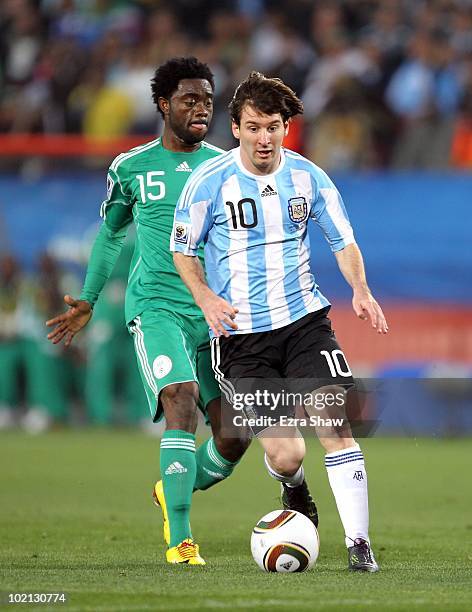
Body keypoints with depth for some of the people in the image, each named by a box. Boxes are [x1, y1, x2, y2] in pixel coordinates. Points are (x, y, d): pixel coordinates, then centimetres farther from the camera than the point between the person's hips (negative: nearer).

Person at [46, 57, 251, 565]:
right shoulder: (131, 167, 5)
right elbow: (110, 232, 21)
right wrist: (88, 301, 24)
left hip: (217, 314, 3)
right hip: (155, 308, -3)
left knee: (235, 437, -3)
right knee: (181, 401, -26)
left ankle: (173, 493, 29)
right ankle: (179, 539, -24)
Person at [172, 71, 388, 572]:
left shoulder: (308, 177, 0)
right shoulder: (210, 181, -6)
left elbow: (343, 241, 8)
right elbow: (182, 249, 5)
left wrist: (360, 290, -11)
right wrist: (206, 298, -12)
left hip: (304, 319, 2)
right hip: (240, 335, -2)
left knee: (334, 421, -18)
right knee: (285, 455, -7)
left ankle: (358, 543, -11)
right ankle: (293, 490, 32)